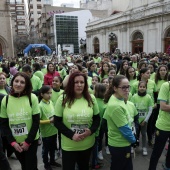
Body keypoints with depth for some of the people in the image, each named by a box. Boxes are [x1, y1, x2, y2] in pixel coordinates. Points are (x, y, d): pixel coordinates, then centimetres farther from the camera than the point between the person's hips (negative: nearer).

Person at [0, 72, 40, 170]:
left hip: (31, 141, -2)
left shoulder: (32, 98, -13)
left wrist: (28, 141, -11)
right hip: (16, 142, 2)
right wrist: (12, 142, -8)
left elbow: (36, 122, -10)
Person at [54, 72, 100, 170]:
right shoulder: (63, 99, -9)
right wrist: (71, 135, -18)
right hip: (68, 145, -2)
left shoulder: (91, 98, -3)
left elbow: (97, 119, 4)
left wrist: (91, 131, -15)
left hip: (88, 144, 2)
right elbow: (57, 122, -7)